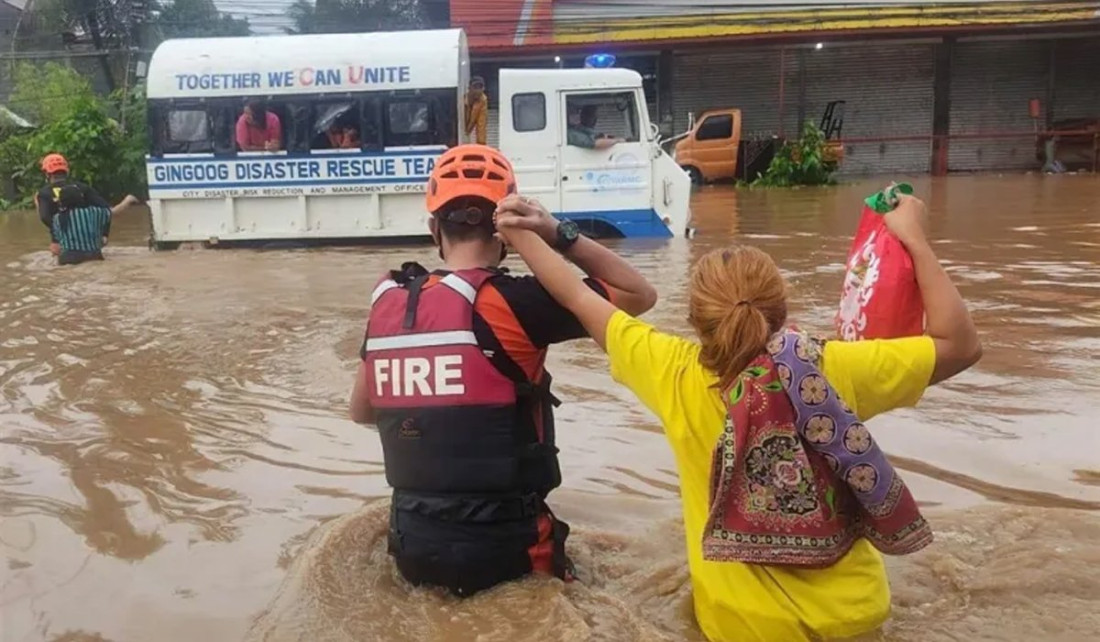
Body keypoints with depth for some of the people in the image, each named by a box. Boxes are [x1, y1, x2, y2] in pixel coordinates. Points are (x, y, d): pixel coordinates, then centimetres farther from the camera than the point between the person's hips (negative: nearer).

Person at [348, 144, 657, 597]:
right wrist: (557, 234, -14)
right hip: (503, 550, -5)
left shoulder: (387, 303, -3)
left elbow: (362, 411, 12)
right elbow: (640, 295, -9)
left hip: (413, 548, 5)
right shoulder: (511, 302, -20)